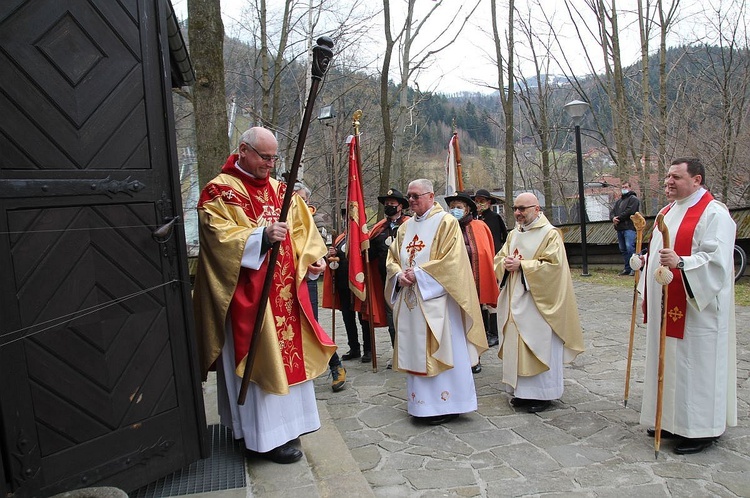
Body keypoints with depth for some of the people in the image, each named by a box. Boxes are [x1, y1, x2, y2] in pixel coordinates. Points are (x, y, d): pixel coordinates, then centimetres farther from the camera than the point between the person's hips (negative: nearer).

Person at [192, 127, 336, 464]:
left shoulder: (280, 190, 14)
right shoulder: (219, 191, -7)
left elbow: (302, 228, 13)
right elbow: (219, 236, -18)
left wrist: (313, 257, -4)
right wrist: (262, 236, -31)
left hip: (285, 288, 7)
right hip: (246, 292, -7)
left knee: (287, 352, 13)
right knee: (259, 358, -3)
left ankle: (283, 423, 29)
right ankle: (267, 436, 9)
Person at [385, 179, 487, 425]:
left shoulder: (446, 223, -5)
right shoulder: (405, 227, 15)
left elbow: (451, 260, -15)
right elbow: (392, 259, 15)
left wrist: (418, 274, -16)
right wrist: (400, 275, -7)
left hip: (436, 300, -6)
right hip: (410, 301, 7)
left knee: (440, 351, -1)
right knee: (415, 351, 10)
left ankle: (446, 405, 11)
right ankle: (422, 402, 21)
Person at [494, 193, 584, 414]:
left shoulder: (550, 234, -7)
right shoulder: (513, 234, 14)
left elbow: (552, 265, -17)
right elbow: (499, 259, 15)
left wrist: (521, 265, -18)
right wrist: (506, 263, -9)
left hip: (538, 303, -7)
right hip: (515, 301, 7)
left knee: (539, 345, -1)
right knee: (517, 345, 9)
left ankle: (542, 394, 12)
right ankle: (522, 391, 20)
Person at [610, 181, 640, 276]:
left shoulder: (633, 199, 0)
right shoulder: (618, 201, 25)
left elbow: (629, 211, -14)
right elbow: (612, 212, 16)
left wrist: (618, 218, -11)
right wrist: (613, 218, -7)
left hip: (629, 227, -8)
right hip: (619, 228, 8)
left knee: (629, 247, -17)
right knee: (623, 249, 9)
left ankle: (634, 268, -13)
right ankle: (627, 268, 15)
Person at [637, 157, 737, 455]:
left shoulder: (713, 213, -12)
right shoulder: (669, 211, 15)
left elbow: (716, 260, -22)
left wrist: (680, 263, -36)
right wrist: (646, 260, 8)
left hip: (696, 307, -9)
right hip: (666, 307, 9)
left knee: (696, 365, -1)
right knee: (669, 362, 14)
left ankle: (701, 430, 13)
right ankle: (671, 420, 27)